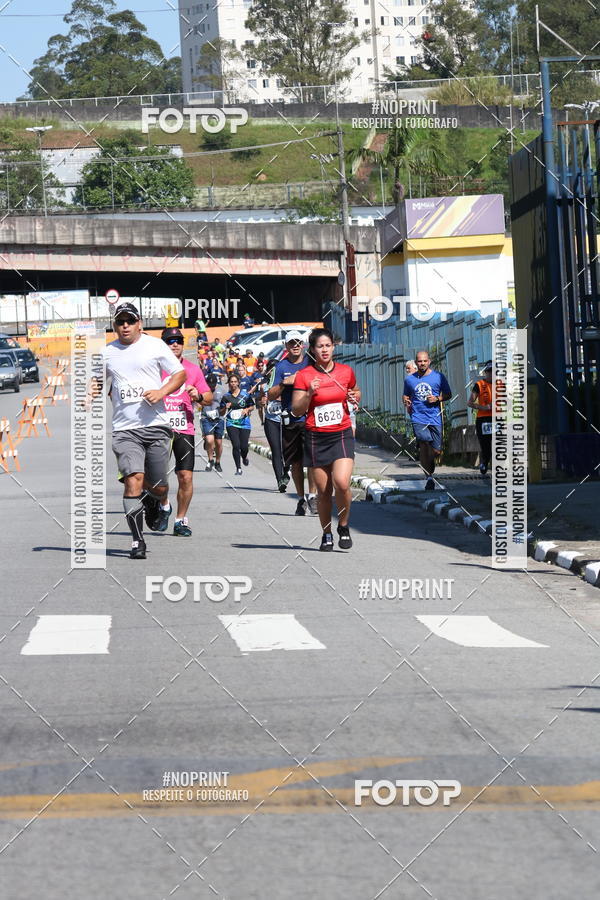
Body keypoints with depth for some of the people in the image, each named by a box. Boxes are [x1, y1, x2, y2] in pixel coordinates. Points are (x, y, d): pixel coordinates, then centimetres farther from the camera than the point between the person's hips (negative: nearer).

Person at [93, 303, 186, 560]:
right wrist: (93, 389, 4)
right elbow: (98, 379, 27)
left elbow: (180, 373, 6)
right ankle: (137, 541, -11)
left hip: (156, 425, -1)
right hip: (124, 429, 1)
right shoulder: (107, 353, 11)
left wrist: (161, 392, -10)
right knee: (133, 479, -16)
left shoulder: (155, 345, 4)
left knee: (158, 485, 2)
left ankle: (162, 505, 41)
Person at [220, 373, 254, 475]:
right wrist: (226, 408, -13)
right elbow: (221, 412, 8)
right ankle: (238, 468, -2)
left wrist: (247, 409, -7)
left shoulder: (245, 394, 3)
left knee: (244, 446, -1)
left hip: (244, 423, 0)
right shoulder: (226, 396, 3)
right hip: (231, 424, 0)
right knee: (236, 445, -13)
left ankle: (244, 458, 36)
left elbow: (252, 406, 13)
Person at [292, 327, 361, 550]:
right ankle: (326, 534, 20)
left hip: (342, 435, 0)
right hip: (316, 438, 0)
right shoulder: (304, 376, -2)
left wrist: (355, 398, 2)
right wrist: (310, 394, -18)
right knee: (323, 490, 2)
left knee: (342, 483, -18)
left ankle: (344, 526, 5)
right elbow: (296, 410, -2)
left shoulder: (346, 372, 5)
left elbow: (355, 393, 24)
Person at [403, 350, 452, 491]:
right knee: (424, 444, -20)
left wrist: (437, 399, -9)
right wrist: (406, 403, 0)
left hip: (435, 419, 0)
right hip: (418, 418, 0)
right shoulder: (410, 380, 8)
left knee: (437, 451, 1)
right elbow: (406, 395, 22)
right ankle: (429, 476, -11)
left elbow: (448, 394, 10)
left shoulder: (438, 377, 3)